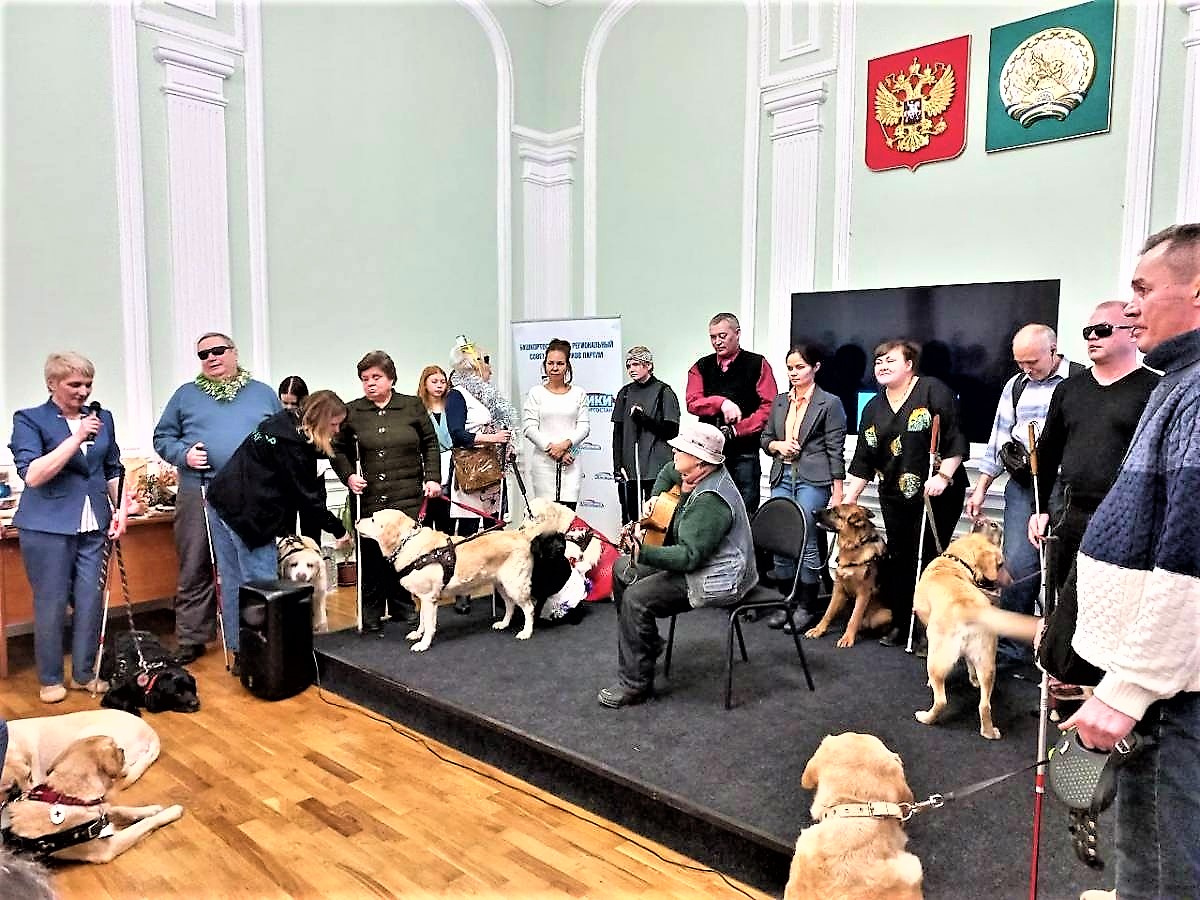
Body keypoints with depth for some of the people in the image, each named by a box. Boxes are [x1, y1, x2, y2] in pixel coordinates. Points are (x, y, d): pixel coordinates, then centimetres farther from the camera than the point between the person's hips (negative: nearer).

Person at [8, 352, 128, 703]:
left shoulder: (103, 418, 10)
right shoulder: (30, 420, -2)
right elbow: (32, 475, -14)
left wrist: (120, 510, 8)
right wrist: (77, 438, -19)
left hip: (93, 526, 4)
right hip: (48, 527, -3)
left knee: (91, 602, 6)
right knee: (51, 604, 4)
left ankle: (84, 674, 20)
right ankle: (50, 680, 19)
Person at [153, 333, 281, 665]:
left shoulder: (263, 394, 11)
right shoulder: (185, 395, 10)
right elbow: (163, 438, 11)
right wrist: (183, 454, -9)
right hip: (198, 494, 0)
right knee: (194, 572, 5)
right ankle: (190, 641, 16)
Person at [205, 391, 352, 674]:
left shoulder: (284, 421, 9)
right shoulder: (296, 446, -17)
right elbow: (306, 497, -13)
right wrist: (339, 530, -5)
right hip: (247, 515, -9)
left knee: (234, 584, 11)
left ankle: (239, 651, 19)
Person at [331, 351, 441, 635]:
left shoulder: (413, 406, 5)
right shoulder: (352, 411, 5)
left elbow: (430, 444, 11)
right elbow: (339, 449, 14)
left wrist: (433, 478, 3)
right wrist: (348, 475, -2)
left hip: (408, 496, 0)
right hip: (370, 497, 0)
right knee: (372, 554, 2)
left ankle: (403, 606, 22)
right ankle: (372, 617, 16)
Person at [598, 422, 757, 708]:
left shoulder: (710, 500, -29)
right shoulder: (697, 475, 1)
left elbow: (689, 556, -33)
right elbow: (668, 472, 26)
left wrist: (644, 551, -40)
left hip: (717, 579, -11)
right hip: (697, 560, 11)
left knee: (636, 598, -24)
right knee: (624, 572, 11)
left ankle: (635, 683, -12)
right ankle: (647, 642, 25)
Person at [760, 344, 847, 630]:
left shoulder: (829, 403, -1)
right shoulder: (780, 402, 14)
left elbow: (836, 451, -4)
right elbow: (765, 438, 20)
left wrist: (837, 493, -7)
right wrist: (778, 445, -3)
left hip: (813, 480, -5)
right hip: (782, 477, 5)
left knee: (806, 541, -4)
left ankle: (807, 606, 11)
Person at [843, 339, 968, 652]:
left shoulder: (933, 391, -5)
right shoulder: (873, 408, 12)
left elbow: (955, 437, -11)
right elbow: (863, 460, 12)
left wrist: (943, 476, -19)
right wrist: (849, 498, 7)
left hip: (937, 493, -6)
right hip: (895, 497, 6)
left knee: (928, 558, -3)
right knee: (899, 558, 9)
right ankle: (900, 624, 20)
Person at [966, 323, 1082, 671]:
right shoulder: (1015, 385, 13)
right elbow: (999, 438, 17)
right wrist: (980, 489, 16)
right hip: (1022, 486, 4)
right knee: (1018, 565, -1)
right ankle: (1012, 647, 9)